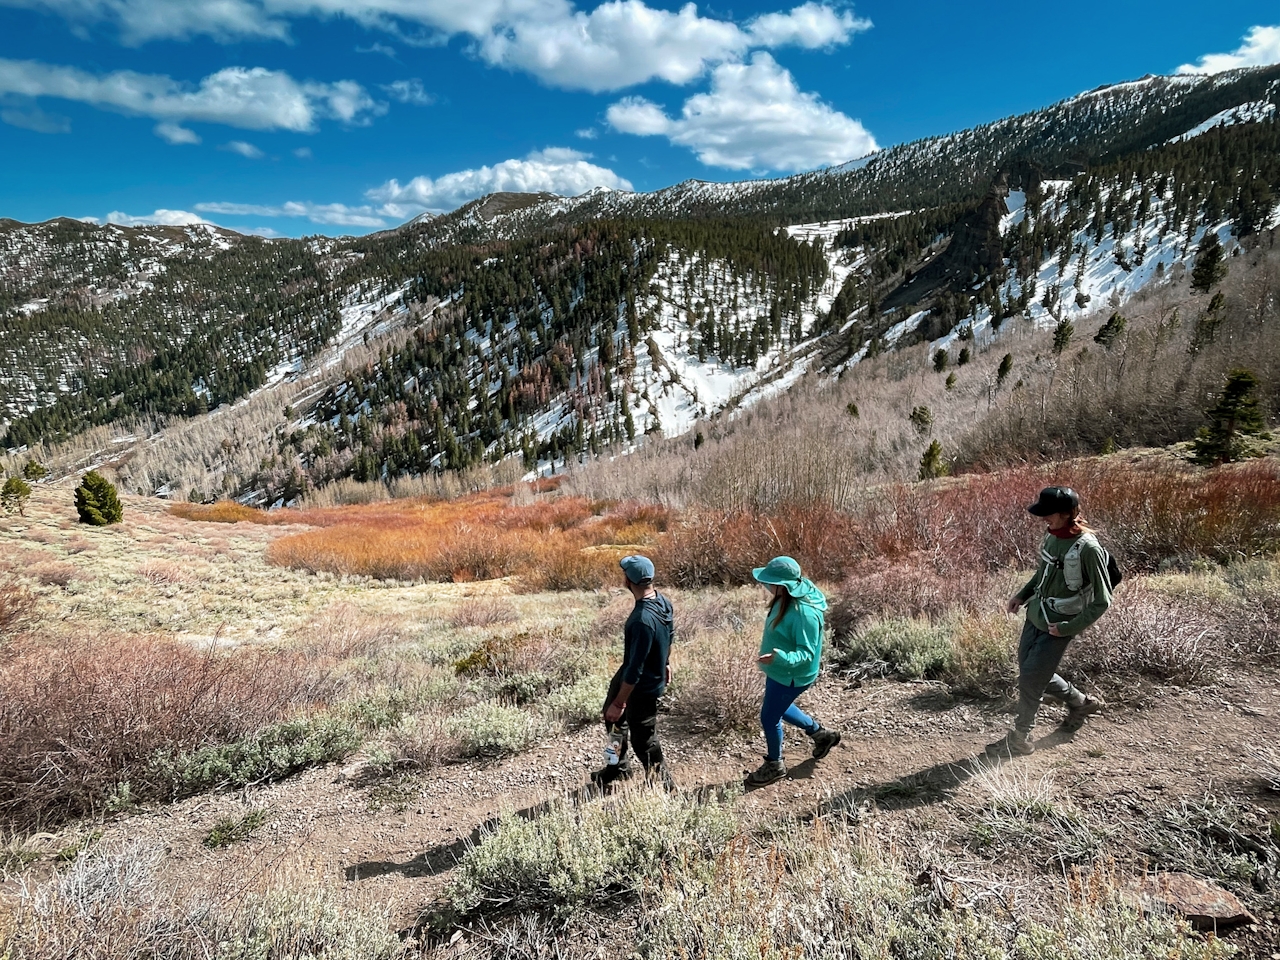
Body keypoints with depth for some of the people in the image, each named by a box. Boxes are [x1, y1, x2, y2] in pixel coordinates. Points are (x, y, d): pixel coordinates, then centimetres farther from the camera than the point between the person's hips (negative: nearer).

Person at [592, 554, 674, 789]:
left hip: (642, 686, -10)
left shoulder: (643, 620, -37)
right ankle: (619, 765, 48)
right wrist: (665, 663, 26)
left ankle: (661, 783, 32)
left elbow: (635, 668, -30)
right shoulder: (663, 601, -9)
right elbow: (668, 637, 9)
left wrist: (619, 703, -21)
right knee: (612, 716, 28)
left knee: (643, 740, 10)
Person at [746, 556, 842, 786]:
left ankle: (774, 765, 31)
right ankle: (821, 734, 46)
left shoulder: (804, 613, -33)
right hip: (779, 671, 9)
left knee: (769, 717, 7)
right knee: (780, 709, 27)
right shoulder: (785, 599, -6)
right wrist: (775, 656, 18)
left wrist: (780, 657, -43)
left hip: (791, 675, -9)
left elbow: (806, 653, -30)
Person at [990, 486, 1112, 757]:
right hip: (1035, 616, 8)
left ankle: (1020, 739, 15)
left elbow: (1102, 600, -17)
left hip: (1057, 627, -8)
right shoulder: (1051, 535, -2)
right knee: (1036, 673, 19)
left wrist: (1068, 628, -18)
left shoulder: (1088, 548, -23)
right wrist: (1022, 595, 8)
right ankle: (1081, 703, 43)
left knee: (1030, 679, -3)